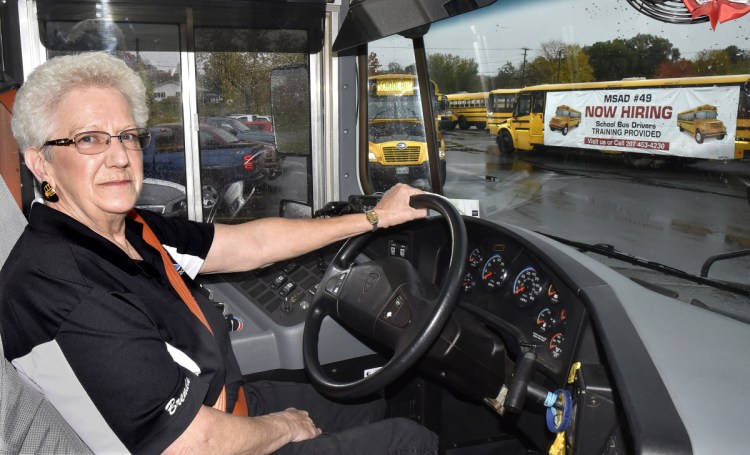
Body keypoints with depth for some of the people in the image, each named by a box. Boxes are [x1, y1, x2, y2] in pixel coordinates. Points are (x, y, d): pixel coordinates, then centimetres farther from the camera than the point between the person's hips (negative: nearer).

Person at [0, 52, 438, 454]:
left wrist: (376, 217, 6)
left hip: (230, 399, 8)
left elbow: (252, 244, 2)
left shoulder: (133, 230, -6)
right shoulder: (62, 291, -31)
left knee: (373, 404, 25)